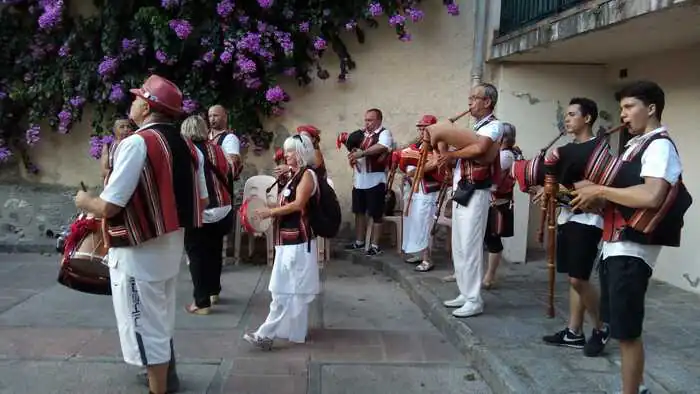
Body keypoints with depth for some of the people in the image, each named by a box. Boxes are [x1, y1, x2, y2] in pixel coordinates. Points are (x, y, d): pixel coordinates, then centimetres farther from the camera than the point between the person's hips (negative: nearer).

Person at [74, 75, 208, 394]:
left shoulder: (136, 143, -20)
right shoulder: (187, 146, 3)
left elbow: (108, 207, -22)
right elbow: (202, 201, 9)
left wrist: (84, 201, -1)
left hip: (139, 250, -8)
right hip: (172, 244, 9)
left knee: (145, 325, 6)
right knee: (160, 318, 27)